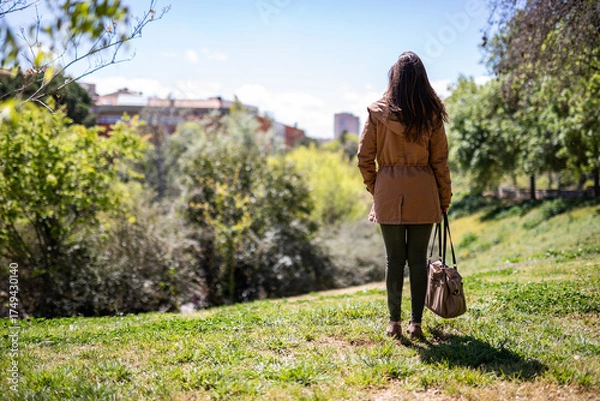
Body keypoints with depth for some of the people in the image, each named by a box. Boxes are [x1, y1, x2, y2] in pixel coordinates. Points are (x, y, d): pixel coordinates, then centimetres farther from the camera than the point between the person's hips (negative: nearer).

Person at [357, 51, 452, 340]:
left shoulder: (378, 112, -2)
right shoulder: (432, 115, -2)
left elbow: (364, 158, -1)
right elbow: (440, 162, 1)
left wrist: (374, 188, 12)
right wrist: (445, 199, 10)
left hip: (388, 194, 0)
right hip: (423, 194, 0)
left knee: (394, 258, 7)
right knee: (418, 258, 7)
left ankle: (394, 323, 13)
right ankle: (416, 323, 11)